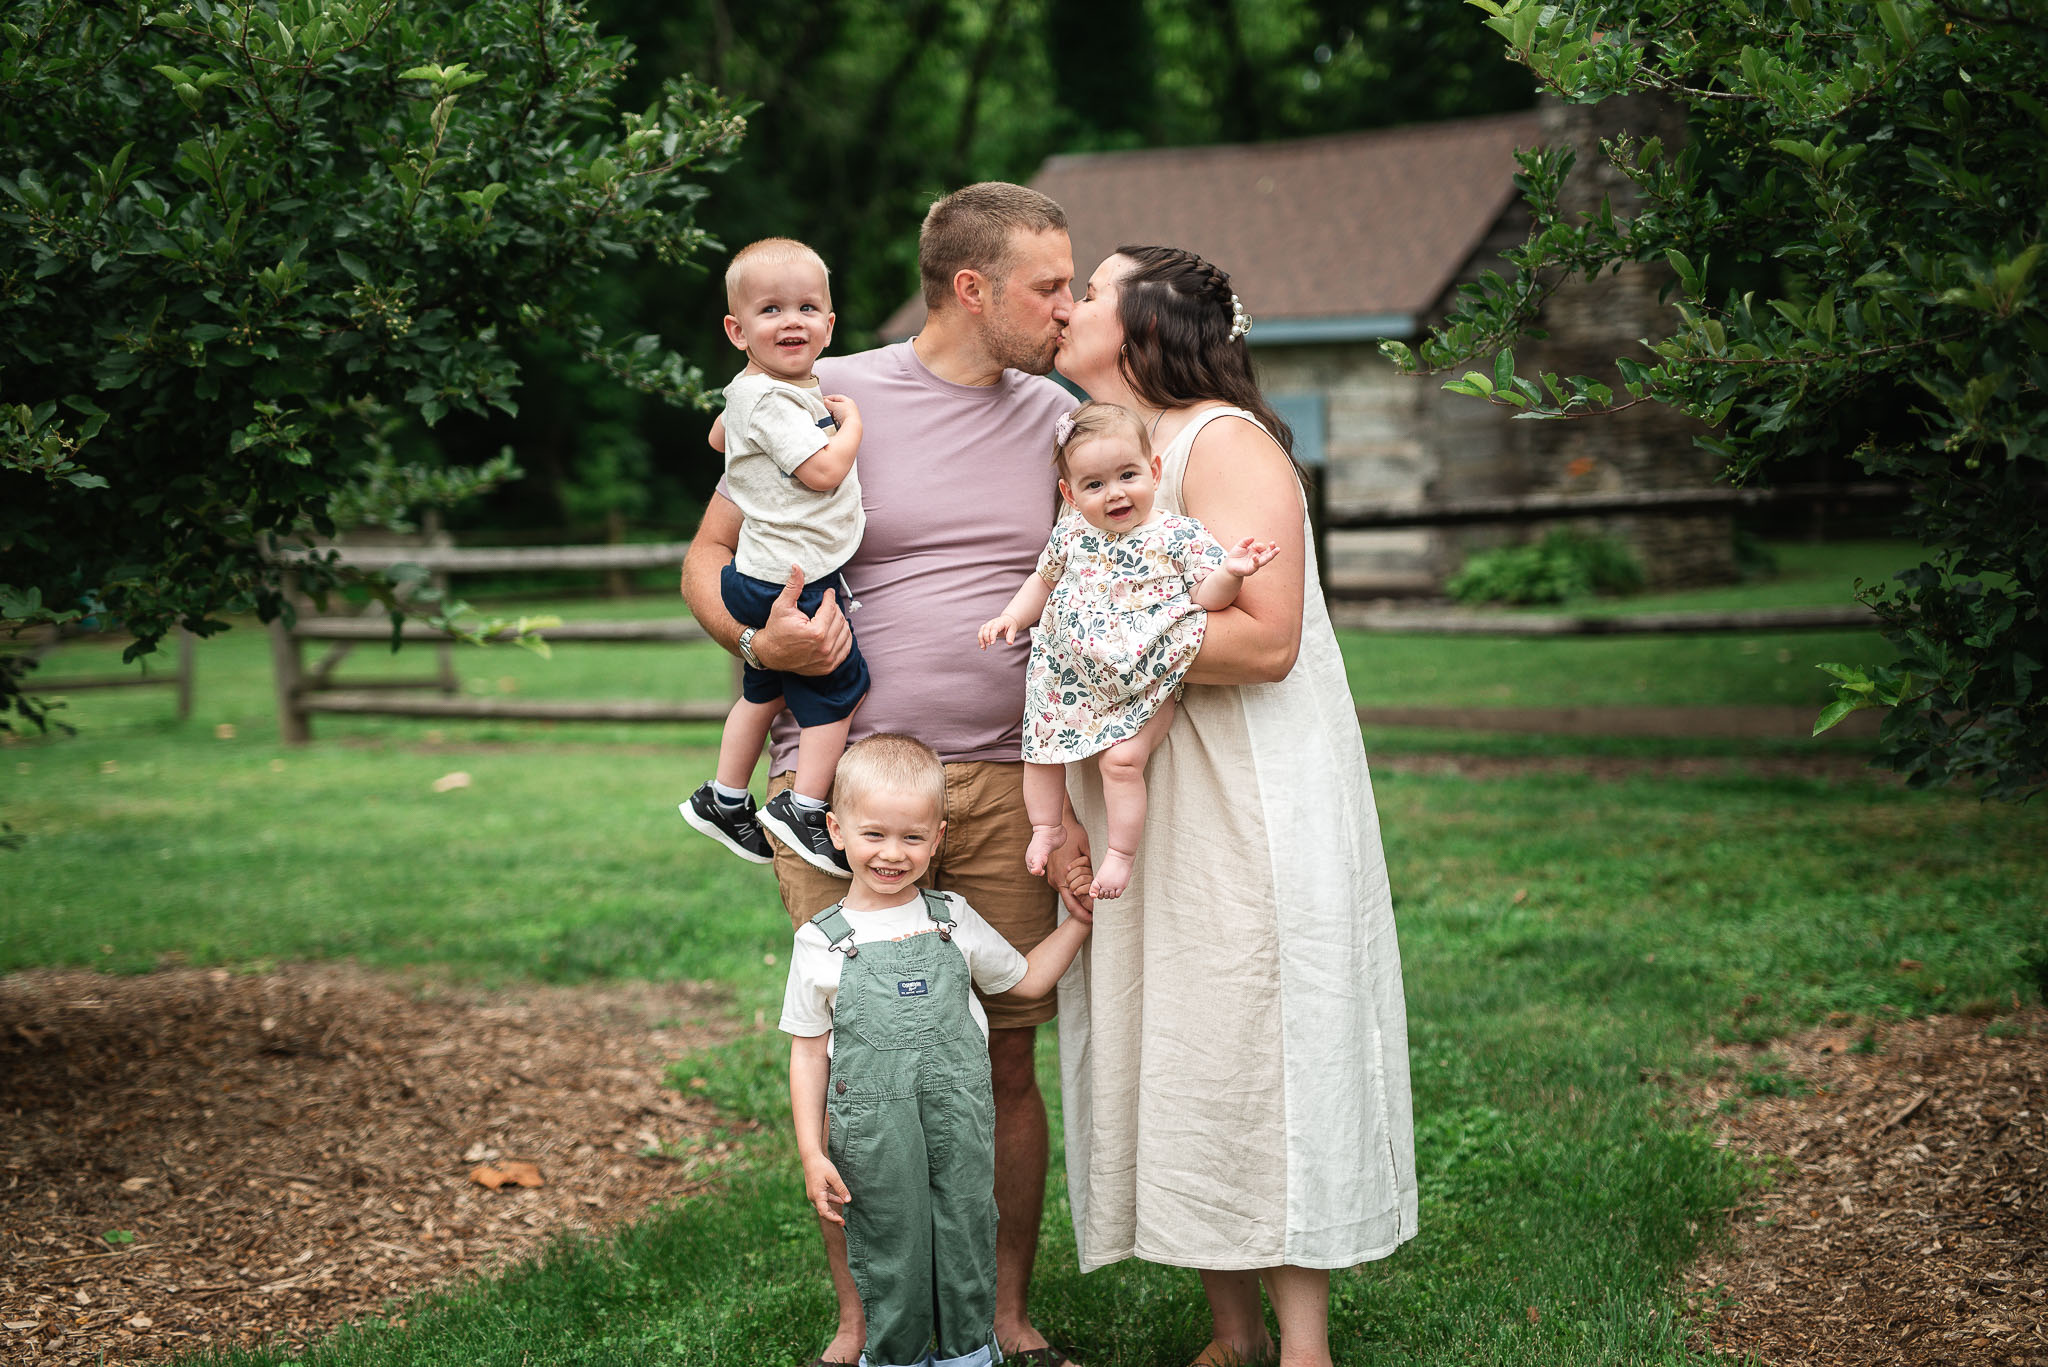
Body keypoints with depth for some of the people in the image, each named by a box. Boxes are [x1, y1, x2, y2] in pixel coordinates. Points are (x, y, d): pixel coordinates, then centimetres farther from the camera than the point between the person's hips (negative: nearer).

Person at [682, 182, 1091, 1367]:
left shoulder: (1054, 421, 11)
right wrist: (762, 640, -16)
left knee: (1006, 1057, 4)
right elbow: (709, 559, 6)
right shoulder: (827, 400, 1)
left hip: (1004, 786, 3)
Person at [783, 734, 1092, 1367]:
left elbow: (1025, 978, 19)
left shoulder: (953, 920, 5)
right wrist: (811, 1153, -3)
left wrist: (1079, 920, 11)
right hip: (875, 1139, -2)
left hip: (961, 1127, 2)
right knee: (889, 1262, 5)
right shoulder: (823, 942, -3)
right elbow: (808, 1052, 1)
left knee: (966, 1251, 9)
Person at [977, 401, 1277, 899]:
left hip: (1141, 686, -5)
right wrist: (1011, 617, 8)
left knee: (1123, 757, -18)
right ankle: (1047, 826, 35)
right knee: (1040, 748, 12)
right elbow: (1043, 581, 20)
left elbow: (1206, 597, -13)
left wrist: (1230, 573, -32)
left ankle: (1121, 851, -3)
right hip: (1068, 679, 5)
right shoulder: (1070, 535, 2)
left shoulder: (1180, 537, -10)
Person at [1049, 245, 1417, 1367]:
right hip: (1129, 817, 8)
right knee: (1167, 1064, 8)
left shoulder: (1225, 442, -10)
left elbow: (1264, 637, -21)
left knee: (1256, 1062, -4)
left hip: (1243, 812, -8)